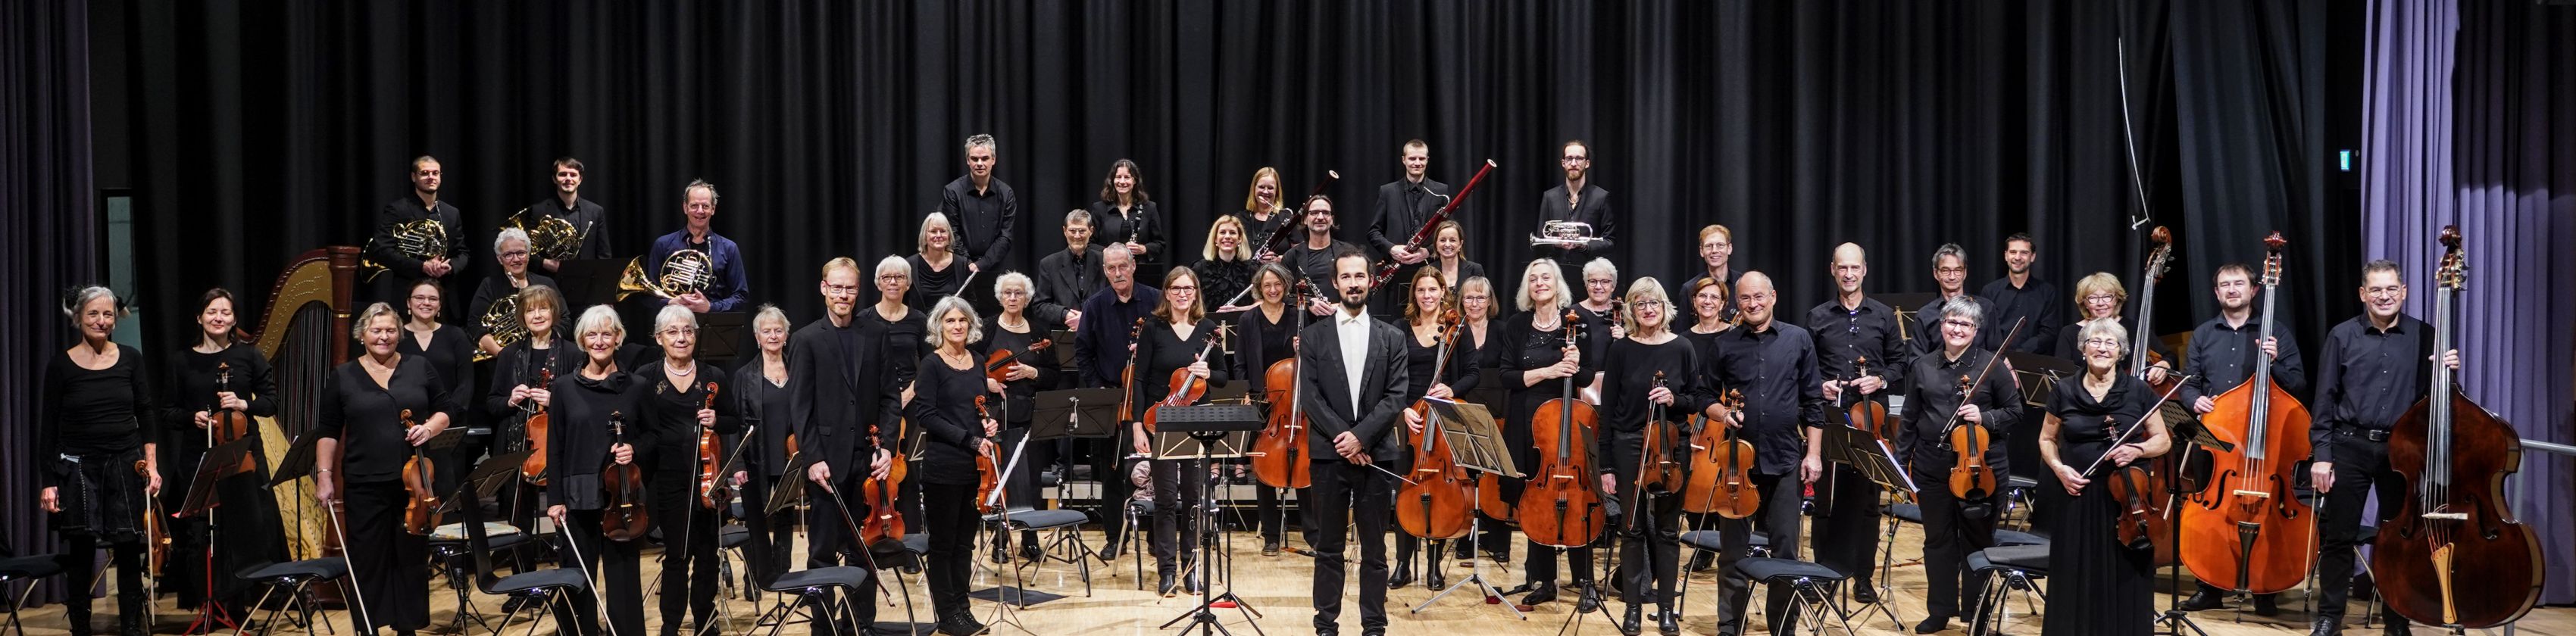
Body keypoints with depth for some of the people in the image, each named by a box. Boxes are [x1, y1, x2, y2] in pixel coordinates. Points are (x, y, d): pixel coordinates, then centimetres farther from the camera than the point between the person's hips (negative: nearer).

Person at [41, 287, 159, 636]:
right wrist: (48, 482, -3)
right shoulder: (60, 365, -1)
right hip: (78, 468, -1)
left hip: (126, 466, 1)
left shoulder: (131, 359, 4)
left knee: (129, 554, 0)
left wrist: (151, 464, -3)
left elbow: (146, 415, 7)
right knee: (81, 555, 0)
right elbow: (49, 427, 1)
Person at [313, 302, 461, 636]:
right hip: (366, 485, -1)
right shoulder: (342, 376, 5)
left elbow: (446, 409, 10)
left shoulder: (420, 367, 6)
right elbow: (327, 431, 6)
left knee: (412, 557, 7)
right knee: (367, 560, 3)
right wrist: (324, 475, -1)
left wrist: (429, 428, -11)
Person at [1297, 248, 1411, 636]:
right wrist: (1341, 437, -13)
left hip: (1376, 454, 1)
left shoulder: (1391, 338, 7)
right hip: (1328, 454, 0)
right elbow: (1309, 396, -2)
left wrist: (1361, 436, -13)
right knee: (1328, 548, 5)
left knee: (1374, 549, 5)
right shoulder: (1314, 336, 5)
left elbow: (1397, 396, -2)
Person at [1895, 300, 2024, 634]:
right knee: (1937, 541, 11)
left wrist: (1985, 417, -17)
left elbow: (2015, 411, 1)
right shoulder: (1923, 366, 7)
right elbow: (1910, 419, 11)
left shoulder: (1992, 365, -3)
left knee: (1977, 542, 8)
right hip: (1932, 466, 3)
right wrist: (1899, 461, 10)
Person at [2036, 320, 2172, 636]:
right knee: (2077, 578, 3)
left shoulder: (2138, 390, 0)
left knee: (2125, 579, 2)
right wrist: (2059, 468, -6)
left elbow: (2163, 440, 6)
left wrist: (2138, 449, -14)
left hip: (2126, 496, -1)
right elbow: (2047, 440, 12)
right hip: (2078, 496, 1)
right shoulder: (2065, 391, 2)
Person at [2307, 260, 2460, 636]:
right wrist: (2322, 455, -4)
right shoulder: (2342, 335, 1)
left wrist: (2448, 372, -11)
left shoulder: (2424, 336, 5)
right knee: (2338, 536, 2)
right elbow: (2325, 399, 0)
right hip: (2351, 446, -1)